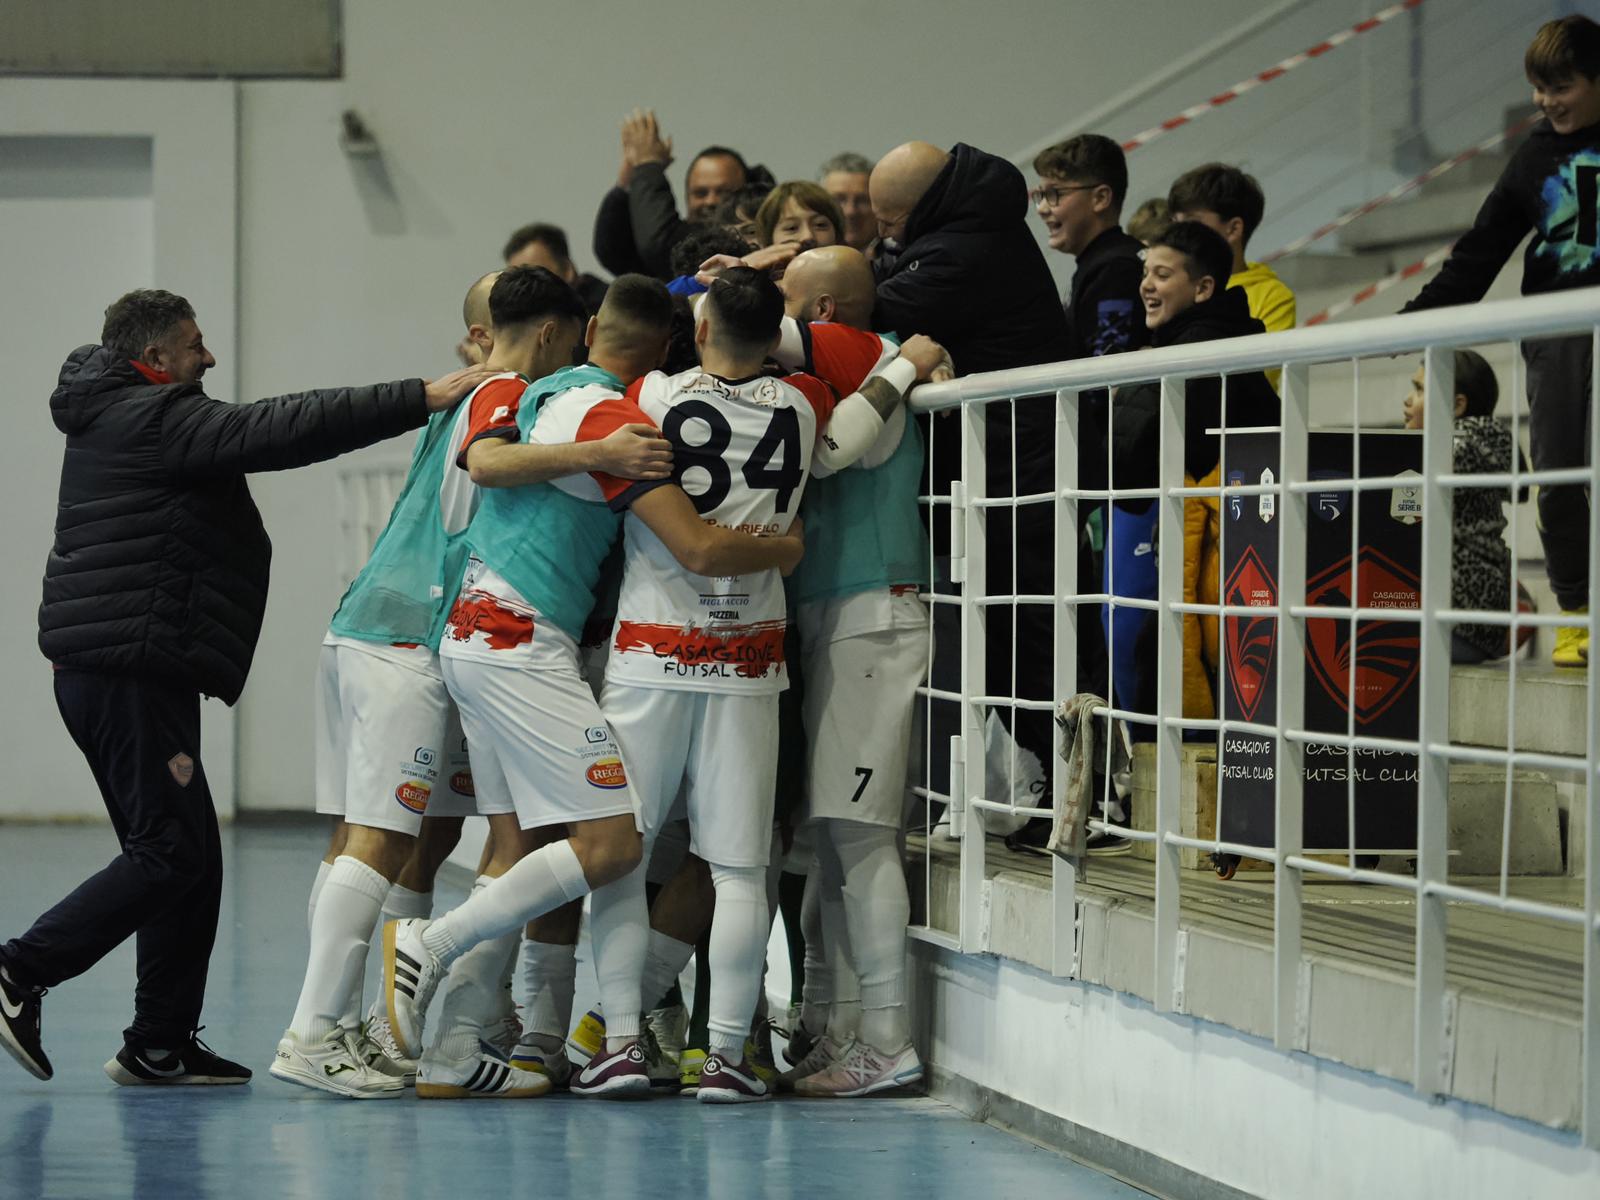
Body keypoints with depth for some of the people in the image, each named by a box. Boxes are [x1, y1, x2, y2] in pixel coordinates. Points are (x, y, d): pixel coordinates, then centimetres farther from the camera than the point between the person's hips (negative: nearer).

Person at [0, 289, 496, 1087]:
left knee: (184, 857, 11)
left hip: (101, 677, 11)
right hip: (133, 677, -11)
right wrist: (424, 398, -19)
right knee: (172, 852, -9)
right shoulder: (153, 418, -11)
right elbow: (288, 429, -19)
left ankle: (161, 1045, 11)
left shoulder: (114, 420, 22)